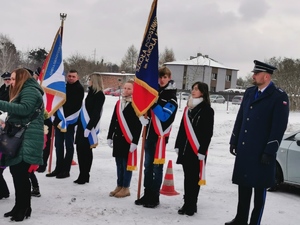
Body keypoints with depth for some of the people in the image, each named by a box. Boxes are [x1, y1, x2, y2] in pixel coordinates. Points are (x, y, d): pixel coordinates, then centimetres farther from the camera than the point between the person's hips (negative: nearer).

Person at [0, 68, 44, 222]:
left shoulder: (30, 90, -8)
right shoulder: (22, 91, 25)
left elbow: (24, 109, -25)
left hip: (27, 139, -11)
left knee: (21, 173, -11)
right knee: (16, 171, 9)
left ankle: (24, 209, -5)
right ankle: (20, 206, 16)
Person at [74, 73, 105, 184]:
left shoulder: (99, 95, -10)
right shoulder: (91, 93, 17)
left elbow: (96, 113, -17)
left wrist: (89, 127, -22)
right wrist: (79, 124, 18)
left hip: (89, 127, -8)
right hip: (82, 125, 8)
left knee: (85, 151, -4)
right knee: (80, 150, 8)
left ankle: (84, 176, 3)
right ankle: (83, 176, 15)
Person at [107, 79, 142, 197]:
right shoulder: (118, 103, 12)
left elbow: (138, 125, -15)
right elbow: (113, 121, 15)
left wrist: (134, 141, -19)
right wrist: (110, 137, 13)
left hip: (128, 139, -7)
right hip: (117, 138, 7)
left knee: (127, 163, 1)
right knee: (119, 164, 13)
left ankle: (125, 188, 10)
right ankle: (119, 186, 22)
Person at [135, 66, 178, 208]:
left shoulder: (172, 98, -5)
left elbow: (164, 116, -15)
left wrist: (154, 103, -23)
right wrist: (142, 116, -3)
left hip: (161, 136, -6)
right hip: (150, 133, 6)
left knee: (157, 167, -2)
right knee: (148, 166, 11)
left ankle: (154, 198, 6)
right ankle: (147, 195, 20)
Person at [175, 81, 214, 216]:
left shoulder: (207, 110, -6)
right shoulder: (188, 108, 14)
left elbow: (208, 132, -11)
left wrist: (202, 150, -16)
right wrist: (178, 145, 15)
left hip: (197, 149, -6)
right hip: (185, 148, 6)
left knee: (194, 177, -1)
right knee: (187, 176, 10)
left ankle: (191, 205, 6)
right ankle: (187, 203, 19)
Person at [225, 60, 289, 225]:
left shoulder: (279, 97, -8)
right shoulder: (249, 93, 11)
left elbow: (279, 127, -13)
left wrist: (269, 152, -16)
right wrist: (234, 142, 11)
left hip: (261, 152, -6)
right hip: (244, 150, 6)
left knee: (259, 188, 4)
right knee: (243, 185, 14)